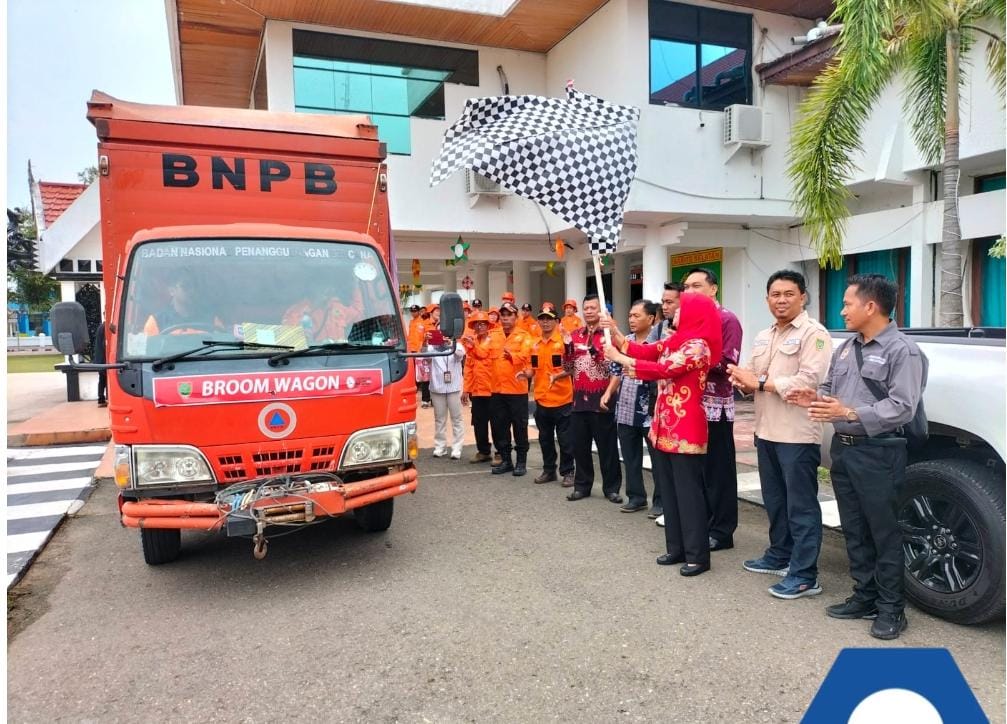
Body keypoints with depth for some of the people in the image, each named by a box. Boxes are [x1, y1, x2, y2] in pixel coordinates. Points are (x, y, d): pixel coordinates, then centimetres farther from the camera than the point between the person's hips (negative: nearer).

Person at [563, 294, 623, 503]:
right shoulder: (575, 335, 10)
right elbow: (568, 366, 11)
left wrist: (608, 394, -18)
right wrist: (567, 345, -3)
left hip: (601, 399, -5)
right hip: (579, 399, 5)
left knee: (607, 446, 4)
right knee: (579, 445, 11)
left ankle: (611, 487, 14)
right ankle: (582, 485, 23)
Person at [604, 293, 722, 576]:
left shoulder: (698, 346, -15)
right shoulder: (674, 341, 12)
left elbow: (663, 369, -23)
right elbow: (645, 352, 10)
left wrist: (619, 358, -18)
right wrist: (615, 334, 2)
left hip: (685, 431, -9)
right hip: (664, 427, 9)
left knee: (688, 492, -1)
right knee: (669, 490, 15)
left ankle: (698, 555, 10)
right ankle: (676, 548, 26)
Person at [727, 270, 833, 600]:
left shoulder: (813, 333, -10)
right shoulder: (763, 338, 17)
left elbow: (809, 381, -22)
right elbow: (753, 382, 19)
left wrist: (760, 382, -17)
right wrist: (743, 380, -5)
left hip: (798, 435, -8)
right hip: (766, 432, 8)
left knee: (801, 505, -2)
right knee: (775, 501, 18)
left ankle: (804, 575, 5)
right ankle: (779, 556, 33)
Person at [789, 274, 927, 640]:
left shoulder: (902, 350, -10)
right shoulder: (845, 348, 14)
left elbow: (902, 408, -18)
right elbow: (830, 388, 21)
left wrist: (849, 413, -24)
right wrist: (814, 398, -1)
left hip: (877, 453, -8)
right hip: (842, 448, 8)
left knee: (884, 532, 1)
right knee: (854, 530, 14)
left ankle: (891, 608, 13)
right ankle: (865, 597, 25)